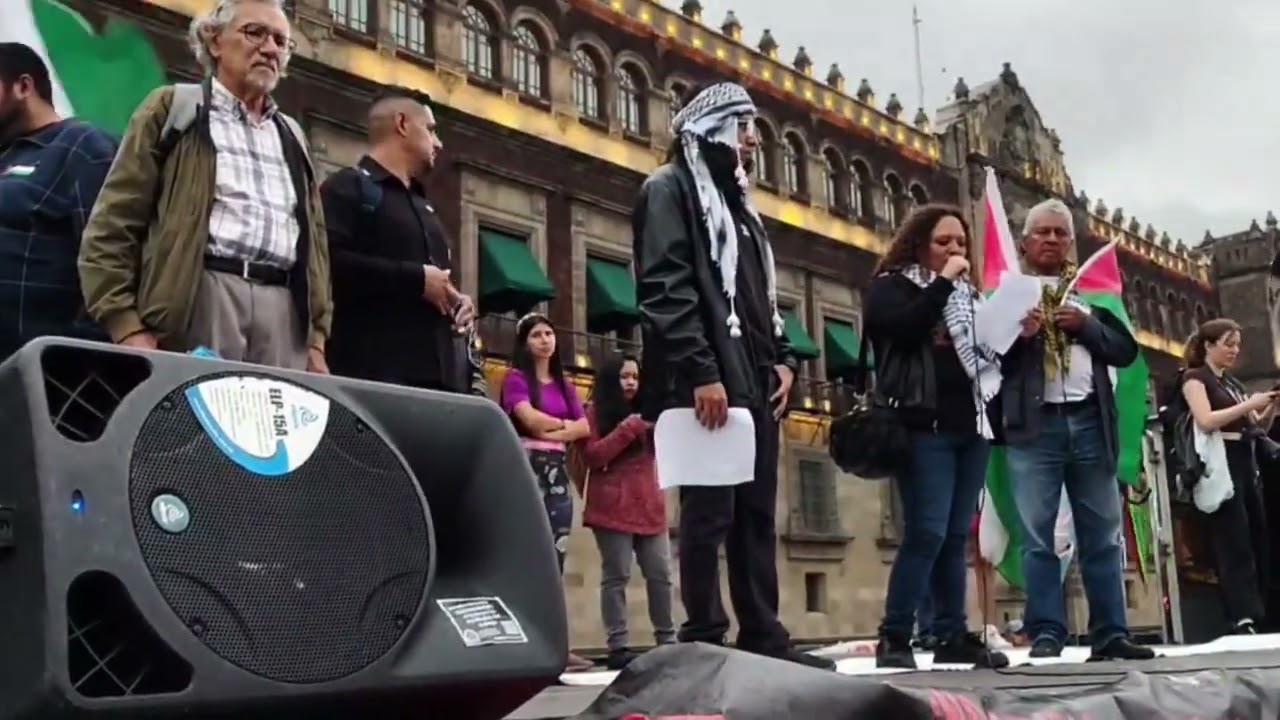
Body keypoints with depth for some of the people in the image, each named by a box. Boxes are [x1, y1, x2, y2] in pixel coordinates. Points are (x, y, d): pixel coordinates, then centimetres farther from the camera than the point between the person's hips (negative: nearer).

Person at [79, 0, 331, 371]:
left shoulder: (291, 136, 25)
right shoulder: (173, 108, 10)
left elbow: (314, 238, 22)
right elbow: (113, 223, 2)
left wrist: (316, 338, 11)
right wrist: (128, 327, -9)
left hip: (284, 310, 4)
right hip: (196, 299, -4)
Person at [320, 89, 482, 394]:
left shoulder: (423, 208, 30)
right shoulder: (348, 187, 2)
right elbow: (329, 264, -15)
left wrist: (457, 299, 10)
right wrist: (417, 279, -13)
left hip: (442, 373, 8)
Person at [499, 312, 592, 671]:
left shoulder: (564, 384, 20)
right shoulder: (516, 378, 3)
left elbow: (584, 428, 8)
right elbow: (530, 418, -13)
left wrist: (551, 432, -7)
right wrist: (565, 423, 2)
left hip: (557, 471, 6)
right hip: (527, 469, -6)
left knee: (556, 558, 2)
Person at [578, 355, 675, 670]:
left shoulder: (644, 412, 21)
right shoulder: (594, 413, 5)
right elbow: (591, 456, -7)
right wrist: (626, 429, -12)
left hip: (648, 504, 5)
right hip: (613, 506, -5)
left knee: (660, 574, 3)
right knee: (616, 576, -7)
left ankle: (667, 640, 9)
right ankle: (618, 647, -8)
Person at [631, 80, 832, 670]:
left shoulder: (736, 201, 26)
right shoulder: (669, 189, -1)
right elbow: (665, 289, -13)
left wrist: (782, 358, 12)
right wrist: (700, 372, -21)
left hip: (753, 382, 9)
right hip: (707, 384, -9)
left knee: (757, 514, 8)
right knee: (709, 512, -7)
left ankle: (763, 638, 13)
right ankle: (705, 640, -1)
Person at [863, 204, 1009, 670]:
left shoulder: (968, 294, 22)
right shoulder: (892, 286, 4)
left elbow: (990, 354, 20)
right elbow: (903, 328, -17)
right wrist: (944, 281, -10)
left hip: (971, 427, 6)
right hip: (925, 427, -6)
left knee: (956, 537, 6)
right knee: (927, 533, -13)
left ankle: (952, 636, 10)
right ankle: (894, 637, -7)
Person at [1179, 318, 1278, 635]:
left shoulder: (1233, 383, 23)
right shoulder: (1195, 377, 1)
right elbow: (1206, 421, -15)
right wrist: (1249, 404, -13)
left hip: (1246, 464, 8)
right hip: (1219, 466, -8)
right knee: (1235, 545, -14)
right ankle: (1243, 620, -18)